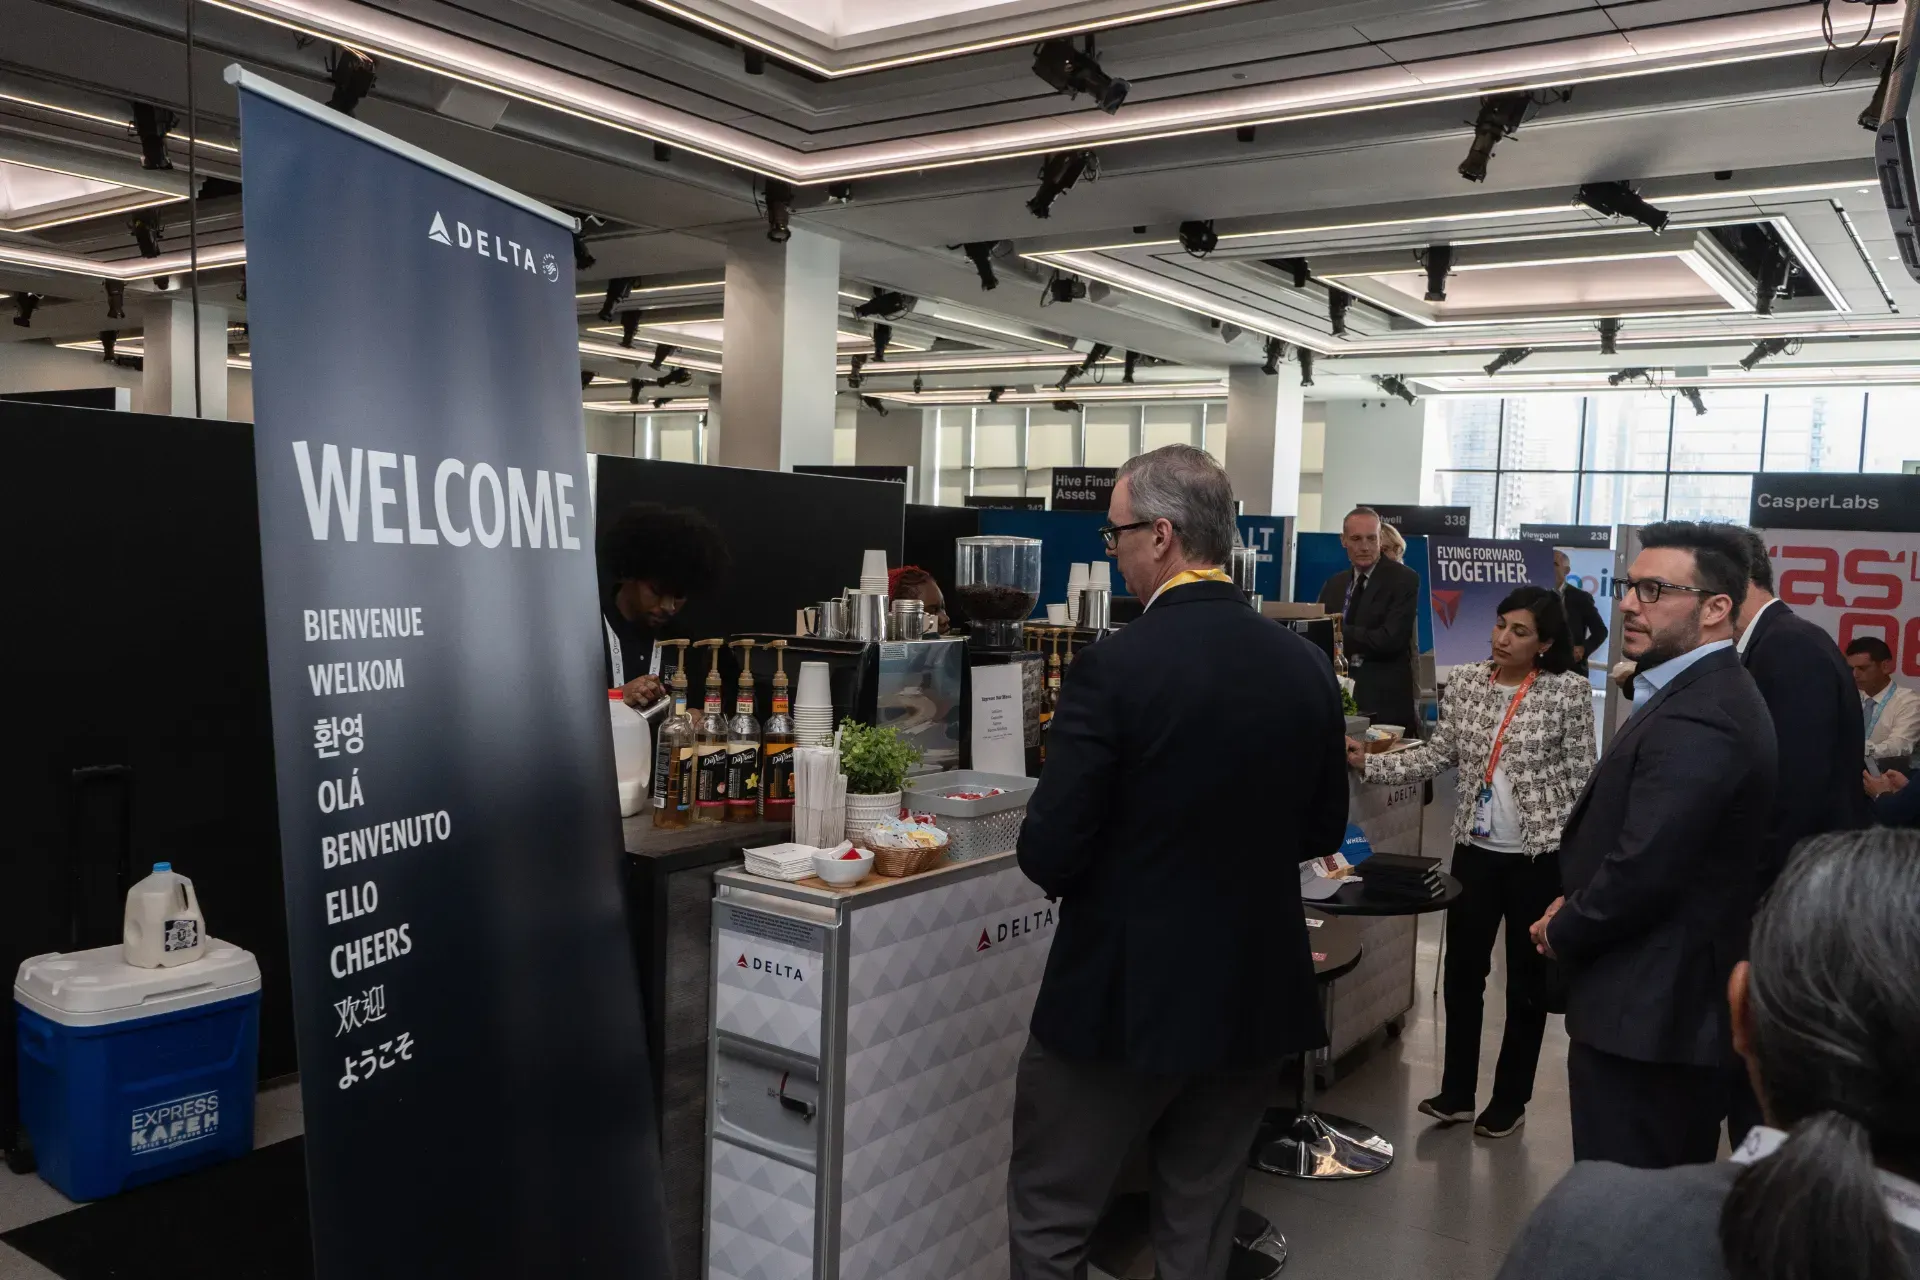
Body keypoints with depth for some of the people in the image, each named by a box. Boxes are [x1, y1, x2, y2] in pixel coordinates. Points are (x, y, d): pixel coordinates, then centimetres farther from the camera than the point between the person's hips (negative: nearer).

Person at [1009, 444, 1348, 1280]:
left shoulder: (1115, 666, -19)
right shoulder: (1307, 666, -2)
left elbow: (1049, 853, -18)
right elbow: (1322, 831, 9)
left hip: (1122, 993, -5)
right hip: (1256, 993, 6)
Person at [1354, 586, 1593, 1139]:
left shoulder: (1569, 690, -9)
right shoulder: (1465, 682, 2)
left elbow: (1582, 777, -7)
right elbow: (1440, 755, 5)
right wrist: (1370, 763, -6)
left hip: (1541, 855, -4)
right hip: (1475, 849, 4)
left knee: (1528, 978, 10)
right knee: (1462, 970, 9)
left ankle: (1510, 1098, 24)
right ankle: (1456, 1090, 22)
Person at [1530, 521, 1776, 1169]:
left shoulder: (1697, 719, -22)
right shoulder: (1705, 693, 12)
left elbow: (1644, 870, -25)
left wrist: (1562, 932, -8)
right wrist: (1578, 908, 4)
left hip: (1643, 1010, -10)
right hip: (1680, 1001, 10)